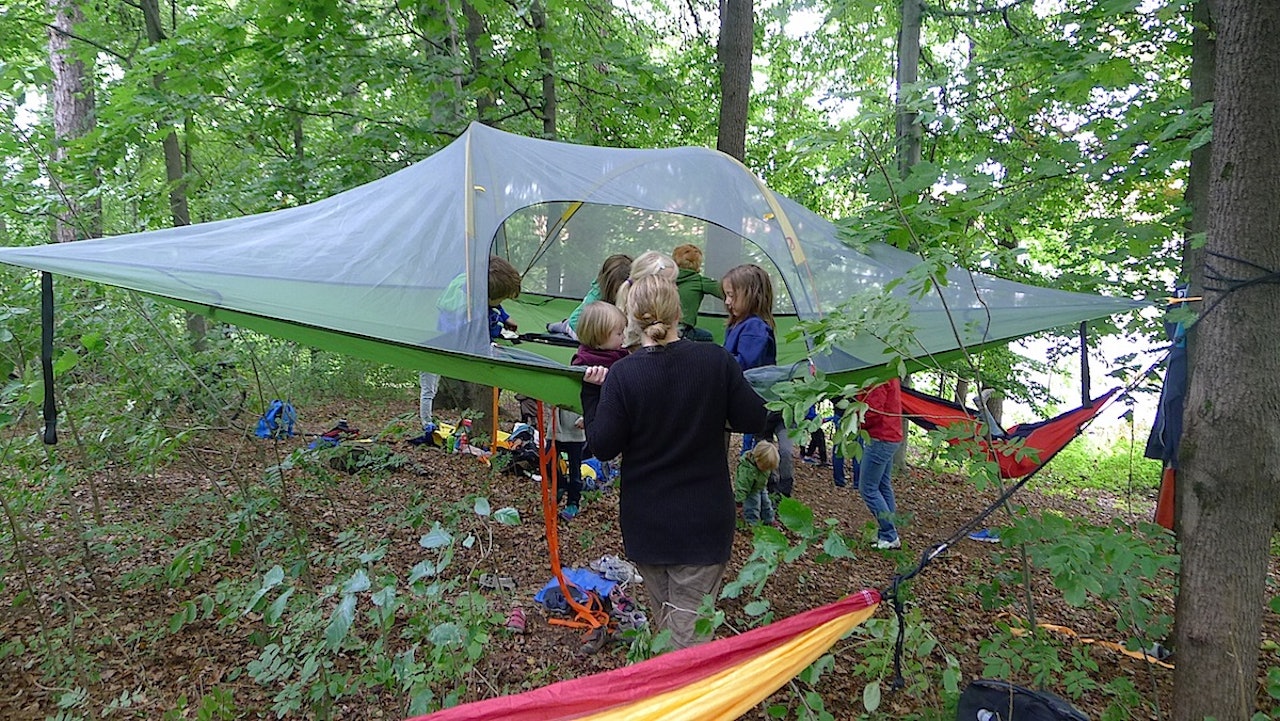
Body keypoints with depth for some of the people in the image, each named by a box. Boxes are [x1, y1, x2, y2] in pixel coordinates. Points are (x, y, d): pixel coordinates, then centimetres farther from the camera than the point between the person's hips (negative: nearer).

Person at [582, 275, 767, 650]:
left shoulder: (622, 374, -15)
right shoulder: (716, 360, -12)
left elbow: (603, 447, -11)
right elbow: (754, 420, -5)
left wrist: (596, 392, 1)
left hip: (645, 521, 1)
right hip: (704, 521, 0)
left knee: (662, 621, 23)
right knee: (690, 627, 6)